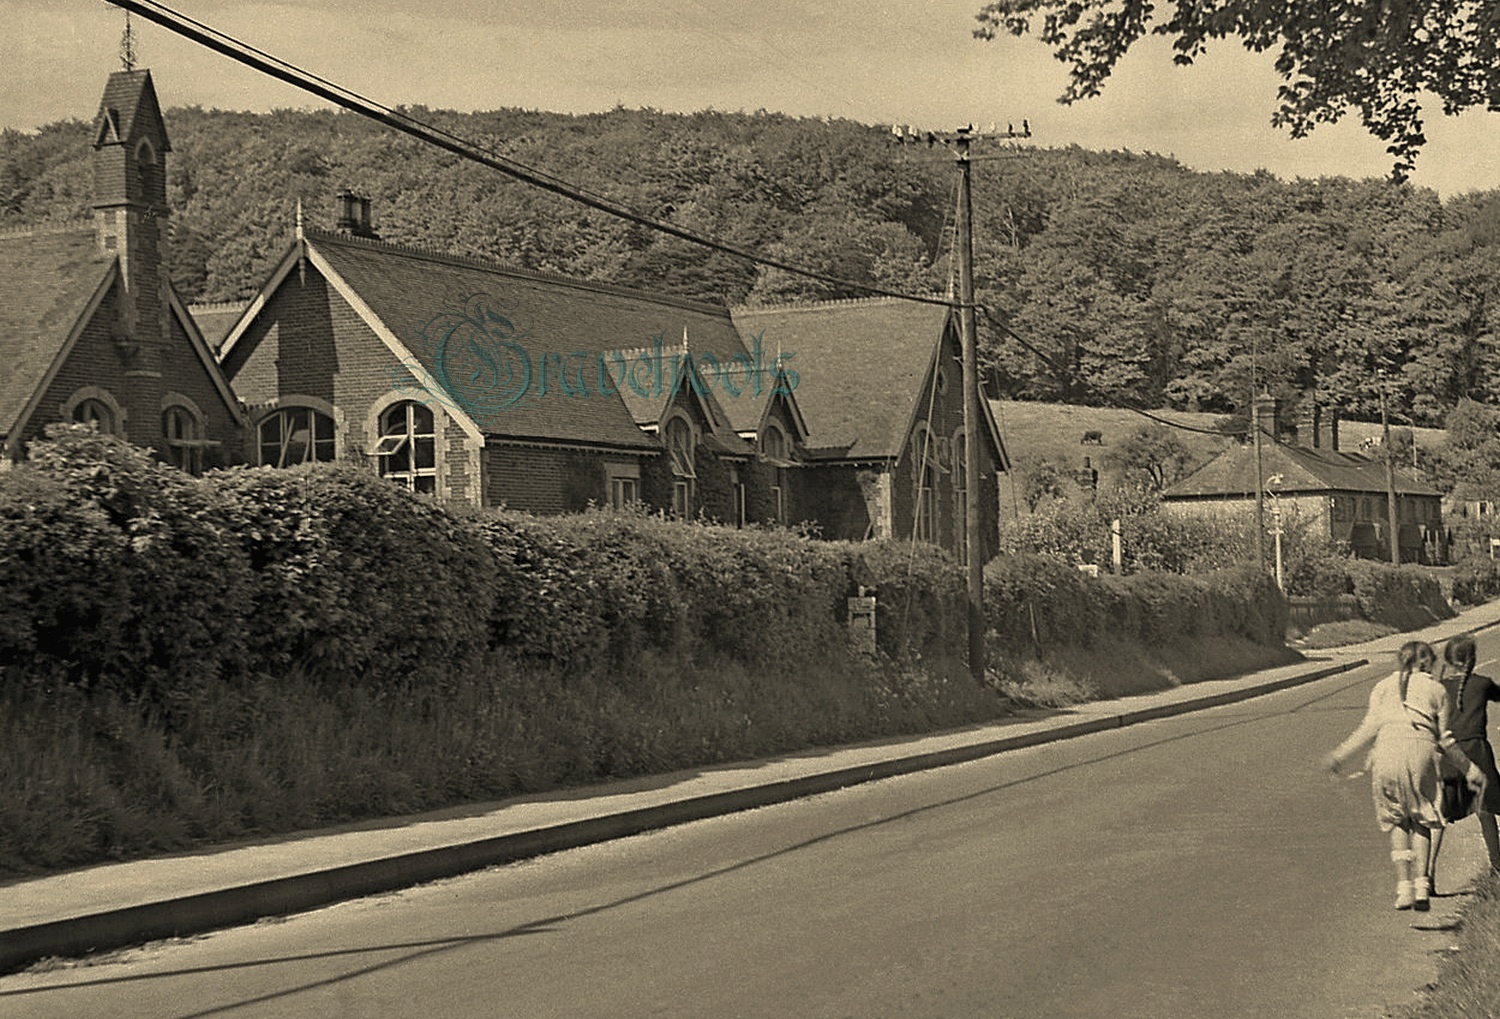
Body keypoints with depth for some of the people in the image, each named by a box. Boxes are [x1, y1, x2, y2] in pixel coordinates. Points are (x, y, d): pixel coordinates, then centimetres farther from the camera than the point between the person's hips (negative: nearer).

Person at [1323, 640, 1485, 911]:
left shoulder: (1383, 686, 21)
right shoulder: (1436, 689, 19)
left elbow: (1370, 728, 8)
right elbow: (1444, 740, 16)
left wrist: (1340, 755, 14)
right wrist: (1469, 769, 26)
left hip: (1387, 750, 1)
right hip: (1420, 750, -1)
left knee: (1396, 822, 12)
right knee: (1422, 822, 12)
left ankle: (1403, 886, 2)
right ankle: (1420, 883, -4)